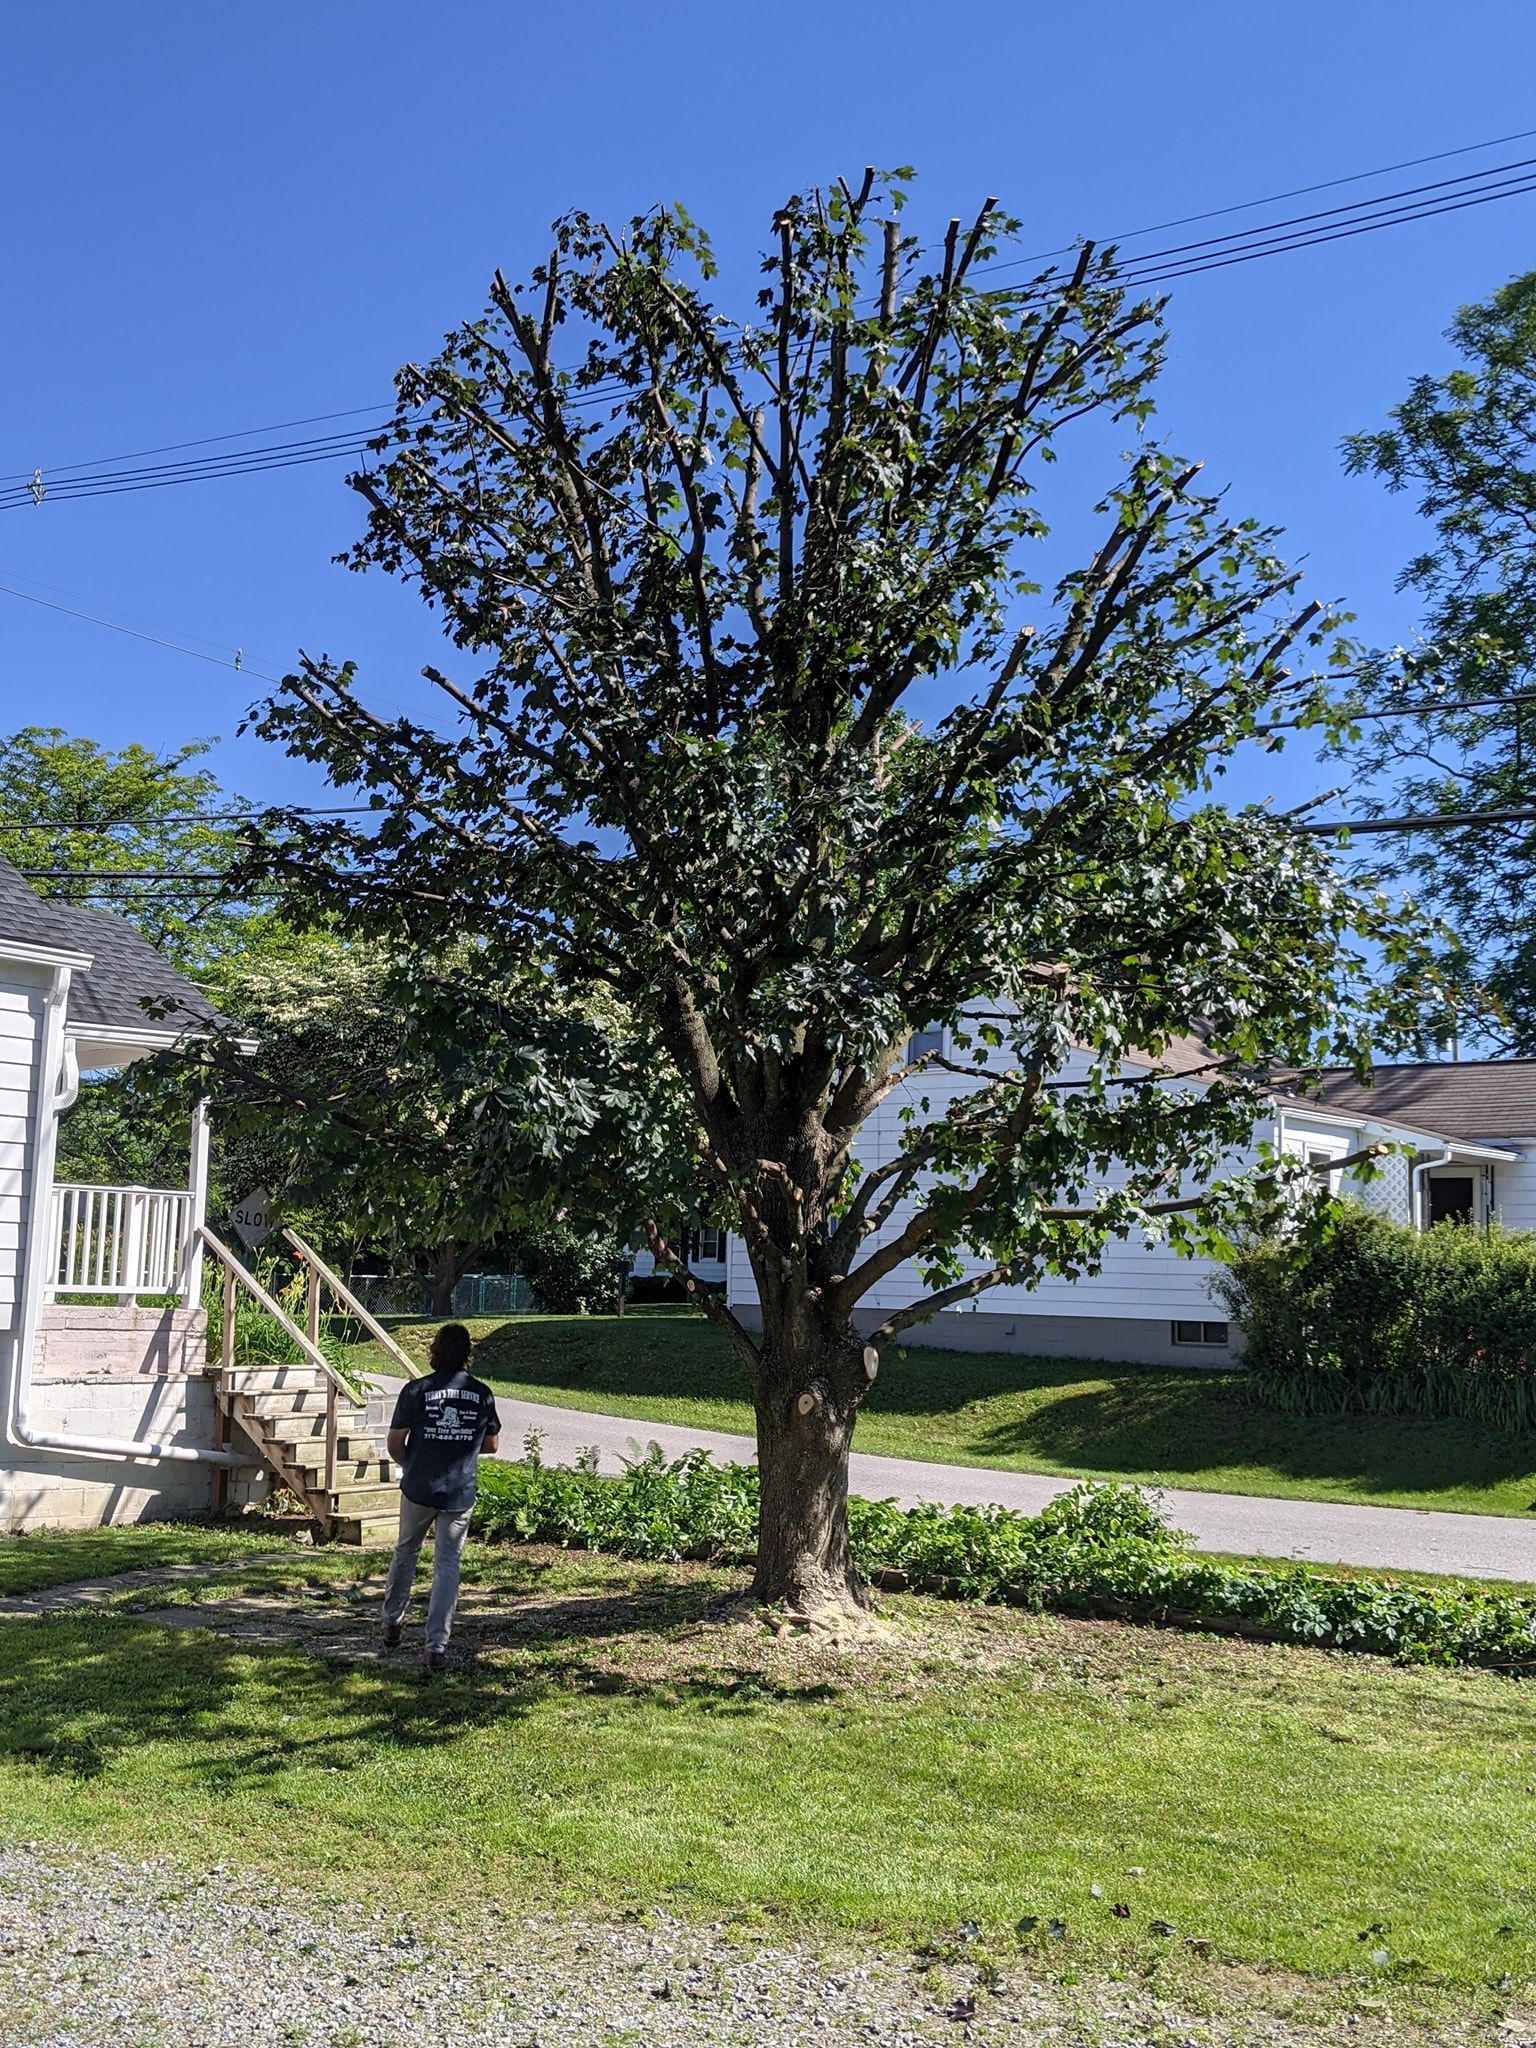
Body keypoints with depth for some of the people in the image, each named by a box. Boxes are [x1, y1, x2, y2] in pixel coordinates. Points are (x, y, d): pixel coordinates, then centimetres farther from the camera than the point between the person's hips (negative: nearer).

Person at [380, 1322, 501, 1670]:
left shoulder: (416, 1390, -8)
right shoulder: (482, 1394, -1)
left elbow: (395, 1443, -3)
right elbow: (491, 1444, 10)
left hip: (418, 1488, -1)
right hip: (460, 1494, 1)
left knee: (406, 1552, 21)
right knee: (448, 1565, 5)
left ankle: (392, 1622, 36)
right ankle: (437, 1647, 0)